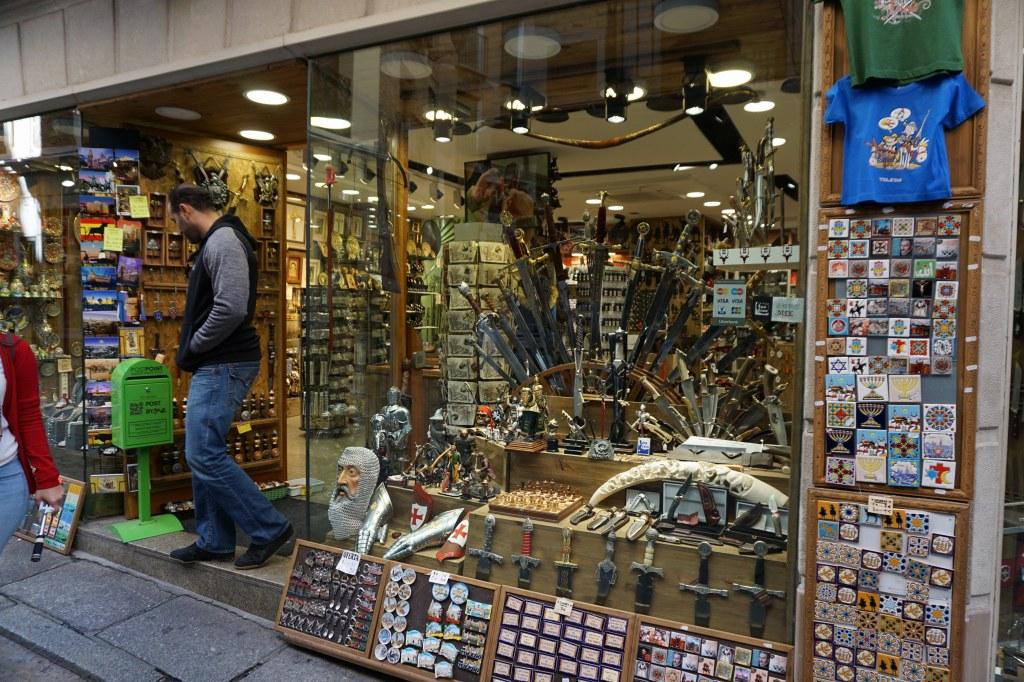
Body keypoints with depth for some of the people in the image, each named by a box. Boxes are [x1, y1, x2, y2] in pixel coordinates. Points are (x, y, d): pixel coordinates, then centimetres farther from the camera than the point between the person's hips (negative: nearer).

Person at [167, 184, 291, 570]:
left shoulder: (222, 241, -14)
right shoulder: (215, 243, 19)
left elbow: (231, 308, -27)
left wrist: (193, 347, -13)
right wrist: (192, 352, 11)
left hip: (224, 366, -11)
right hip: (214, 365, 11)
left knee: (204, 455, -10)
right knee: (203, 454, 13)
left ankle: (269, 528, 1)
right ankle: (215, 541, 23)